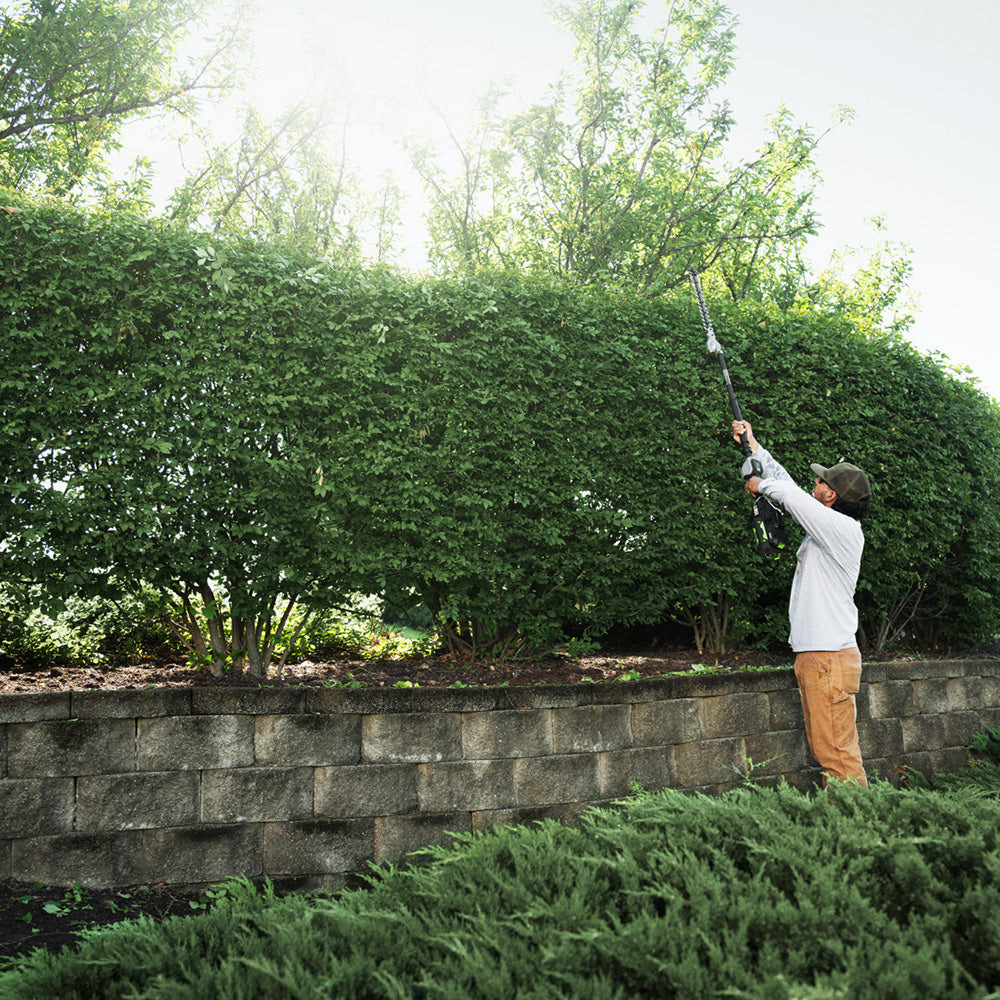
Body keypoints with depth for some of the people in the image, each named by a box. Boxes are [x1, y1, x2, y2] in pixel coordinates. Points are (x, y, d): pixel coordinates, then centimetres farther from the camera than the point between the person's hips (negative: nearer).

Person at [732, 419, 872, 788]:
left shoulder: (843, 529, -13)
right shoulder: (828, 526, 14)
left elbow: (788, 493, -16)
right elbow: (790, 488, 22)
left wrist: (760, 485, 6)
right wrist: (752, 443, 28)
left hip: (829, 657, -10)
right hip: (813, 656, 10)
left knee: (837, 753, -8)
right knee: (823, 751, 13)